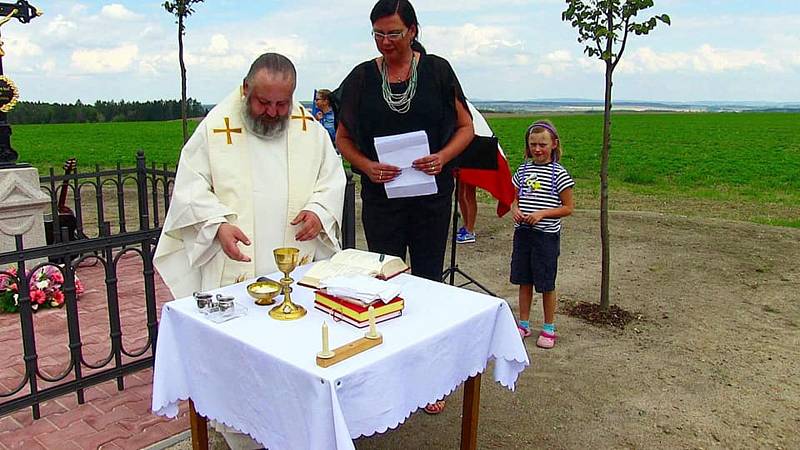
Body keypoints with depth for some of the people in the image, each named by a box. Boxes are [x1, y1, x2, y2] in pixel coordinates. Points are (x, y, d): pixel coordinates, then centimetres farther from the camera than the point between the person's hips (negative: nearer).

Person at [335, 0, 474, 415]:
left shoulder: (437, 71, 0)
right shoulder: (361, 78, 2)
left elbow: (465, 127, 4)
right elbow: (343, 139, 7)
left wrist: (443, 156, -15)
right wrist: (367, 165, -13)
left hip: (432, 194, 0)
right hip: (381, 197, 1)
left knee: (428, 281, 9)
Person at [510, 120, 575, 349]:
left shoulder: (558, 173, -8)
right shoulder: (522, 170, 6)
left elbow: (568, 207, -7)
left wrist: (542, 213, -18)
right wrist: (515, 210, -8)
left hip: (547, 235, -4)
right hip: (522, 233, 4)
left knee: (546, 284, 6)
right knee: (524, 280, 13)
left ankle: (549, 329, 22)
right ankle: (524, 324, 27)